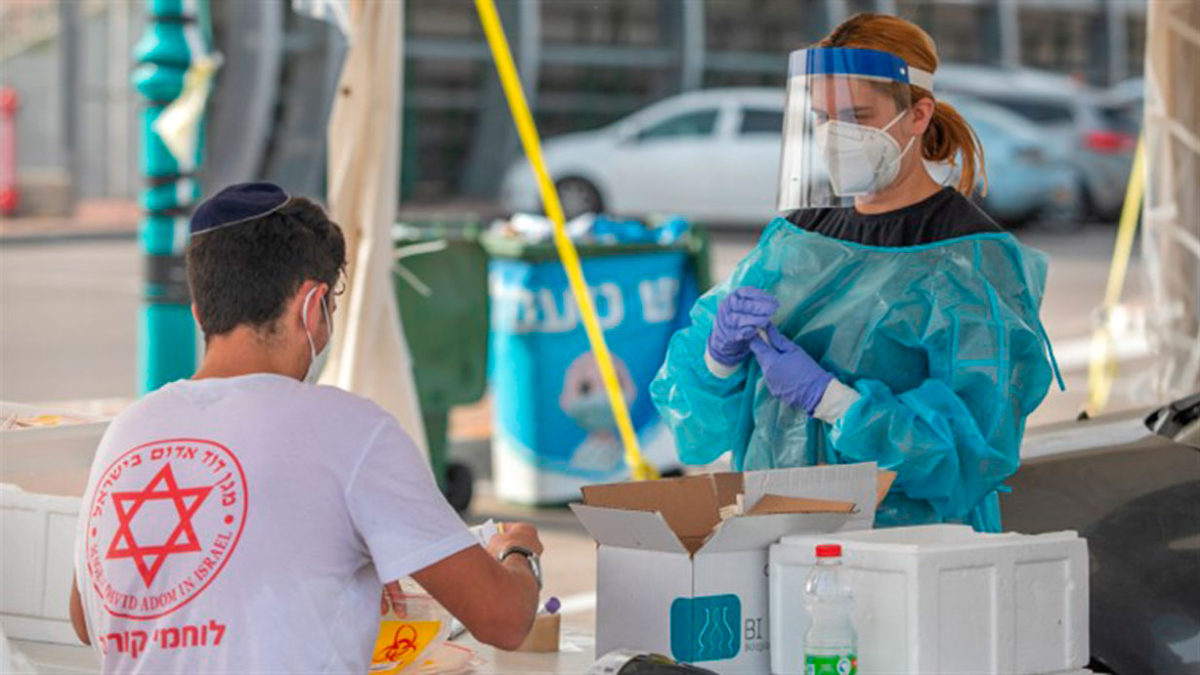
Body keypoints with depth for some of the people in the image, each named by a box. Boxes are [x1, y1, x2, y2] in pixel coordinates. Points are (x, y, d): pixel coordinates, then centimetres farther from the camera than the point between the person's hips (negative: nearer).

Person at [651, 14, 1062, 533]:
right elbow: (696, 412, 15)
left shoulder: (971, 259, -2)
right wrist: (719, 353, -7)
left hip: (913, 538, -5)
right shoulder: (796, 239, 15)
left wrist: (825, 396, -15)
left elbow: (975, 443, -11)